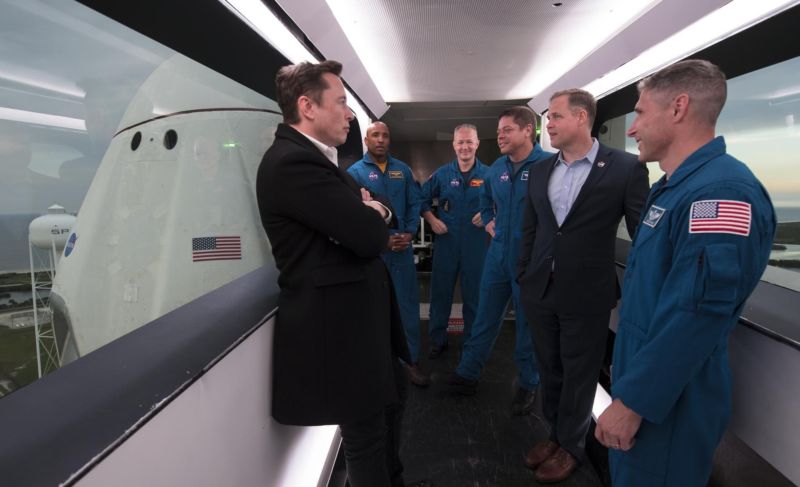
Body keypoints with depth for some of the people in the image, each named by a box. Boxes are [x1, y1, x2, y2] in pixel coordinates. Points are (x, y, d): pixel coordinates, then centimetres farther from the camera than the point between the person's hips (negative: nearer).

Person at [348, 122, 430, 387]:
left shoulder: (402, 170, 10)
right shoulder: (355, 172, -1)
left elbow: (414, 203, 8)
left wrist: (409, 233, -7)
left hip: (402, 247, 3)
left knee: (408, 303, 4)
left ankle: (411, 360, 15)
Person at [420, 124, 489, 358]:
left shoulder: (488, 174, -1)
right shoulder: (441, 174, 4)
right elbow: (423, 200, 11)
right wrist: (432, 219, -3)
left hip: (477, 244, -1)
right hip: (446, 241, 1)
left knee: (474, 295, 10)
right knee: (440, 292, 8)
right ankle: (437, 339, 24)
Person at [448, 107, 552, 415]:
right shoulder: (497, 168, 7)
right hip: (498, 253, 6)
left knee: (528, 323, 10)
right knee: (485, 317, 14)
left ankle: (527, 385, 28)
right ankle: (467, 373, 28)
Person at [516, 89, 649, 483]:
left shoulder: (625, 168, -8)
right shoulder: (539, 171, 7)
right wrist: (524, 276, 8)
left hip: (586, 295, -4)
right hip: (540, 292, 4)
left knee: (578, 376, 13)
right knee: (549, 371, 17)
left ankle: (571, 446, 34)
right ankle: (555, 434, 38)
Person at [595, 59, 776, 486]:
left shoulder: (722, 190, -24)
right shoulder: (673, 187, 10)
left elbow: (694, 317, -29)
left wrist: (631, 401, -22)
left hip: (668, 403, -9)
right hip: (643, 378, 9)